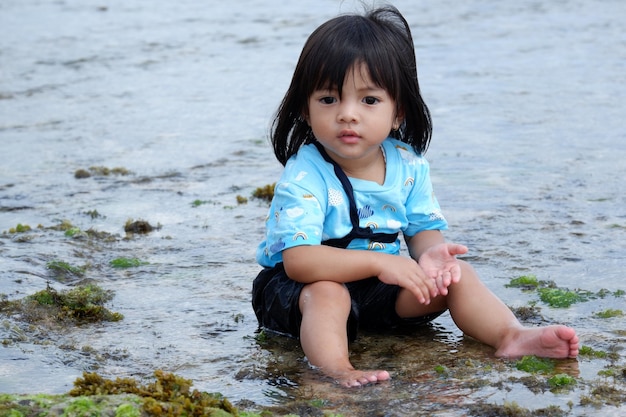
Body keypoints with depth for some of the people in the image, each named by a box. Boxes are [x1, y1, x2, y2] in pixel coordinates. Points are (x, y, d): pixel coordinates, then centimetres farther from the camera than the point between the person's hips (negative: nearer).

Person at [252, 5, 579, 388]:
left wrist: (429, 252, -25)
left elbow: (424, 228, 2)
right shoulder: (304, 176, -22)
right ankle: (335, 368, -57)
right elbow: (298, 259, -31)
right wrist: (379, 262, -38)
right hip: (303, 286, -5)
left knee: (456, 274, -9)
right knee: (326, 295, -37)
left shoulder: (408, 165, -4)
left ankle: (511, 336, -19)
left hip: (382, 287, 5)